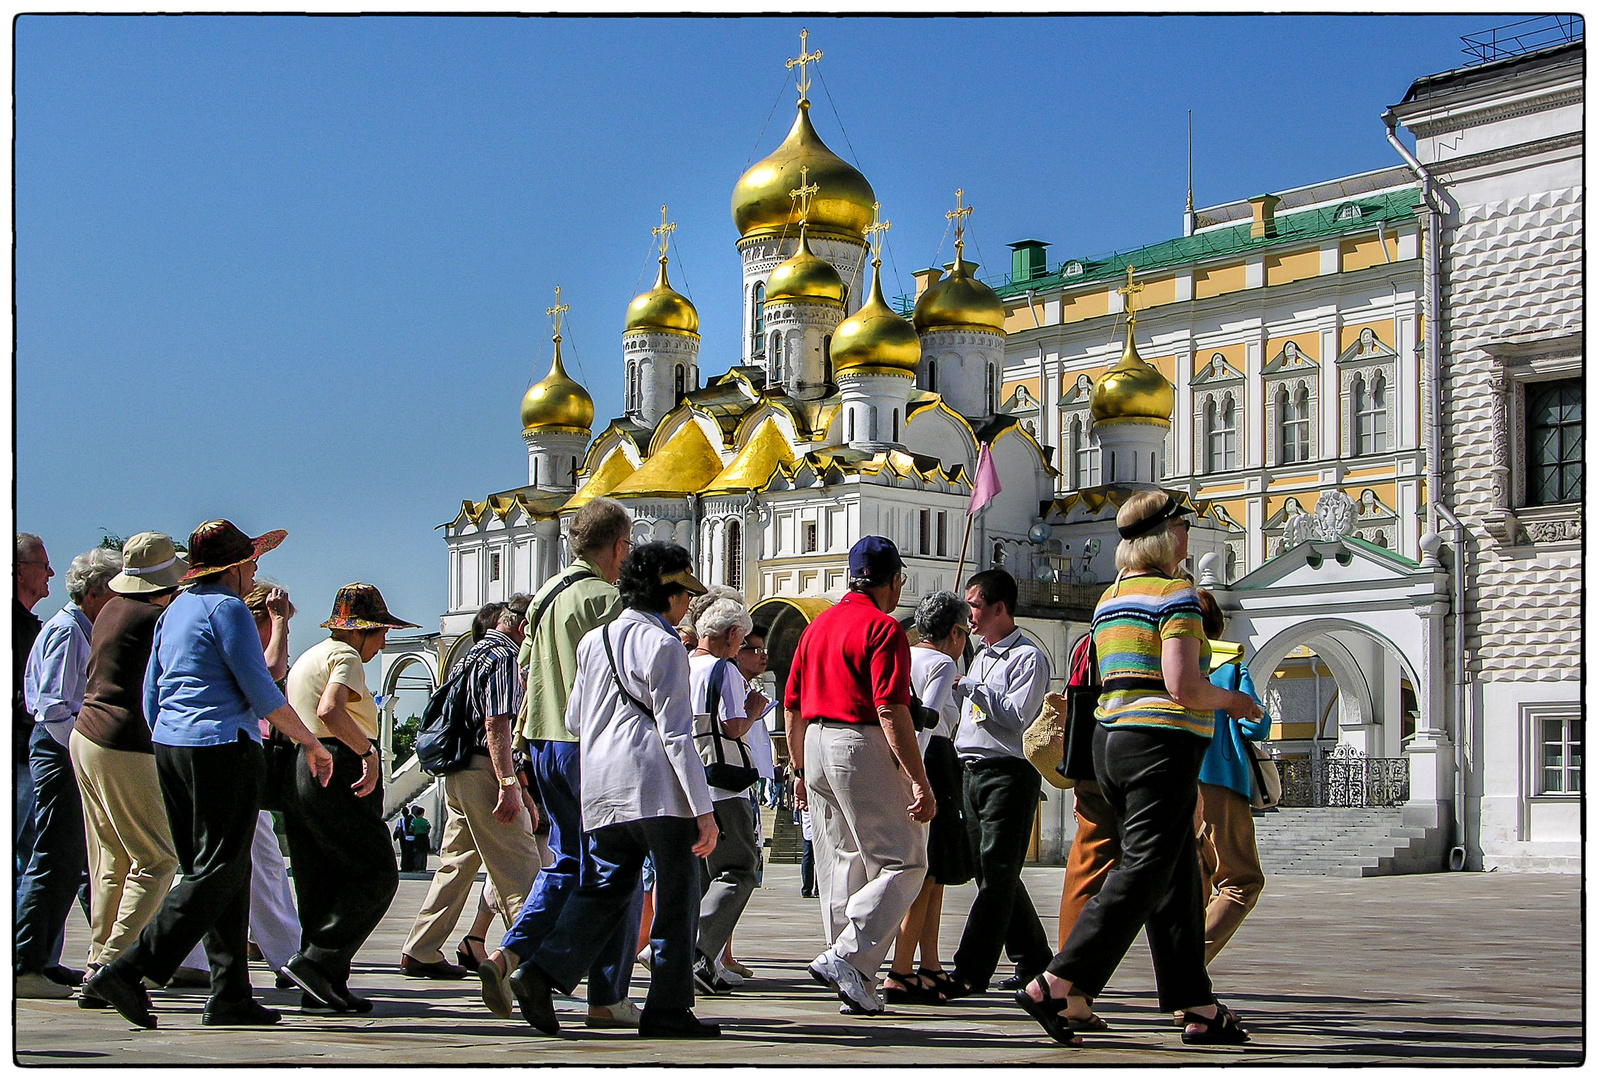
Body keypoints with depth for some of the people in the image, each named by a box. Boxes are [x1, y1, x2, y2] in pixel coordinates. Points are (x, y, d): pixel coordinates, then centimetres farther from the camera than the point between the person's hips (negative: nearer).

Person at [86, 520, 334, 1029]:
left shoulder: (175, 611, 17)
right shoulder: (227, 609, -9)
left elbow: (151, 695, 20)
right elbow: (261, 691, -13)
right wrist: (311, 743, -6)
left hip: (170, 747, 9)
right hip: (222, 751, -9)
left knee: (226, 874, 10)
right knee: (217, 873, -6)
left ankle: (230, 996, 8)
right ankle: (128, 970, -13)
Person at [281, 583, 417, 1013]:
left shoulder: (307, 659, 24)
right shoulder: (346, 657, -7)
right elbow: (330, 710, -25)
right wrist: (369, 752, -26)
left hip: (298, 776, 10)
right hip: (337, 774, -10)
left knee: (319, 881, 10)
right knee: (376, 875, -6)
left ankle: (324, 985, 8)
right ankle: (317, 960, -15)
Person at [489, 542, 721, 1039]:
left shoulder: (592, 641, 16)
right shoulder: (663, 644, -6)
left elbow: (574, 721, 21)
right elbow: (676, 733, -11)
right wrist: (703, 809, -11)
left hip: (602, 792, 7)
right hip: (659, 789, -7)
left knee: (603, 891, 9)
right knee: (676, 897, 3)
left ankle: (538, 974, -9)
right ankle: (668, 1009, 4)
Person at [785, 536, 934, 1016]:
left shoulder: (817, 625, 16)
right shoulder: (883, 628, -8)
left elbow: (792, 707, 18)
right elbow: (891, 711, -17)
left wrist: (801, 770, 25)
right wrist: (920, 780, -17)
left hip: (817, 744, 8)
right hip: (863, 746, -8)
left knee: (840, 864, 12)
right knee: (903, 862, -2)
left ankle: (855, 982, 14)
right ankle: (849, 958, -13)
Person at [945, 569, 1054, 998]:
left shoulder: (1029, 657, -7)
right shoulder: (981, 657, 21)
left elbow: (1017, 716, -18)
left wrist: (970, 687, -14)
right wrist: (955, 688, 11)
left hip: (1009, 773, -9)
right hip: (972, 770, 9)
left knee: (997, 874, -10)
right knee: (992, 873, 11)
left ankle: (971, 971, -15)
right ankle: (1033, 959, 22)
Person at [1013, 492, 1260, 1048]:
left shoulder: (1109, 598, 16)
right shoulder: (1175, 594, -10)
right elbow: (1183, 685, -20)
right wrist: (1232, 700, -1)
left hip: (1111, 740, 9)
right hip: (1161, 745, -9)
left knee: (1177, 879, 13)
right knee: (1142, 875, -7)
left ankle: (1197, 1008, 15)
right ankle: (1057, 987, -11)